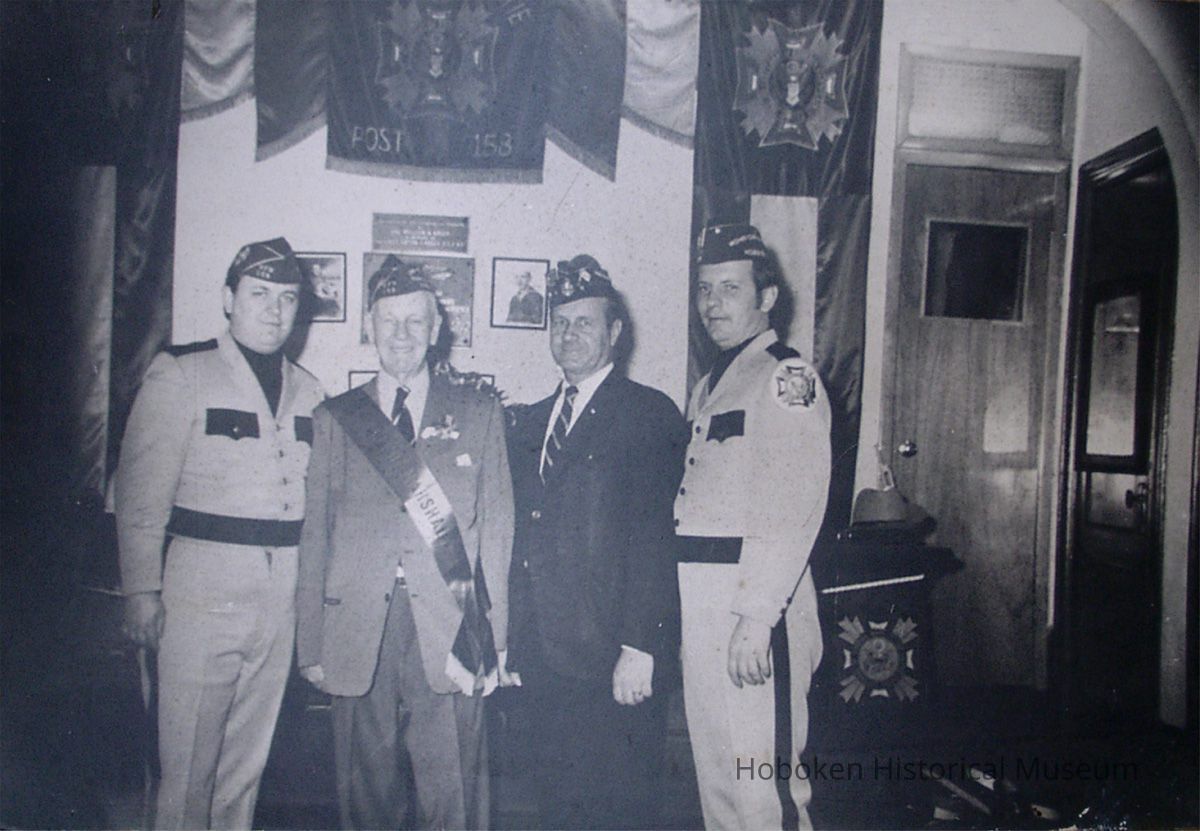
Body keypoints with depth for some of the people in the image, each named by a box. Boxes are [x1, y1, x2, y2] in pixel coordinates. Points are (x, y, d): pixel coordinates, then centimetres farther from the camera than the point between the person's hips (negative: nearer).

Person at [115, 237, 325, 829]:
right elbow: (140, 489, -4)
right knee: (189, 764, 1)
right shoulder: (179, 374, 0)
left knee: (247, 762, 13)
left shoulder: (307, 391, 12)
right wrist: (141, 588, -9)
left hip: (280, 600, 4)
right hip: (201, 591, -4)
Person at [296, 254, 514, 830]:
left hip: (448, 633, -1)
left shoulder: (479, 411, 8)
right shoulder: (335, 417, 11)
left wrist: (494, 640, 0)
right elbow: (316, 534, 10)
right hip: (358, 636, 2)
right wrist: (311, 645, 6)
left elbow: (497, 525, 5)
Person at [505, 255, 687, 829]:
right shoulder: (531, 421, 15)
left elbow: (653, 539, -13)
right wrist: (514, 640, 10)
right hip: (541, 657, 6)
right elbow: (524, 538, 14)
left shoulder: (650, 415, -6)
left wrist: (639, 649, -17)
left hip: (612, 659, -6)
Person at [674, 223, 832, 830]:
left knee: (759, 780, -2)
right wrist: (687, 606, 12)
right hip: (703, 600, 9)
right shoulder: (707, 387, 19)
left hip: (756, 599, -9)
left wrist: (757, 616, -22)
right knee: (714, 776, 17)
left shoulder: (787, 377, -9)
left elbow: (795, 510, -18)